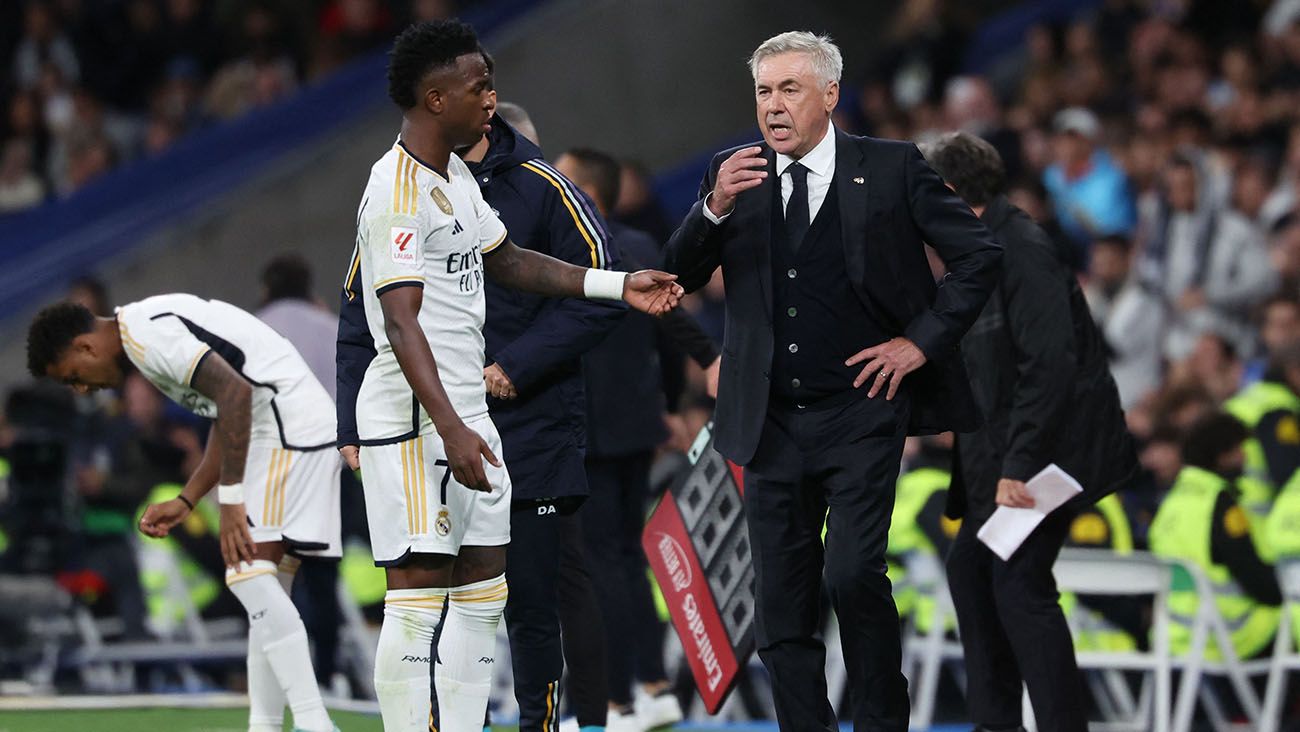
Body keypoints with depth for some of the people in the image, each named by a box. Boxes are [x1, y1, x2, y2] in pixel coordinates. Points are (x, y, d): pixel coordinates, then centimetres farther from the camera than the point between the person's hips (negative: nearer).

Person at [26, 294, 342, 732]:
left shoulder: (149, 334, -12)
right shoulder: (155, 329, 21)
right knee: (264, 586, 10)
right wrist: (185, 503, 21)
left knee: (248, 574, -15)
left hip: (290, 425, -11)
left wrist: (231, 501, -21)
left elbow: (235, 392, -23)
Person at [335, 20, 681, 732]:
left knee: (482, 588, 9)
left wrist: (620, 285, 26)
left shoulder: (456, 177, 15)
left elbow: (507, 261, 30)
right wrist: (450, 428, -29)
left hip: (467, 412, 10)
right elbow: (401, 321, -22)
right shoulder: (398, 191, -16)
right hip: (413, 417, -10)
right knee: (419, 593, -11)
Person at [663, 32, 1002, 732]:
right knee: (780, 608, 4)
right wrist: (715, 208, -15)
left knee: (854, 573, -19)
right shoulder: (736, 173, 7)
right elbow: (678, 277, 2)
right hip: (773, 423, 4)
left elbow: (979, 254, 2)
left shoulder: (892, 168, -1)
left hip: (862, 411, -4)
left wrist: (922, 340, -5)